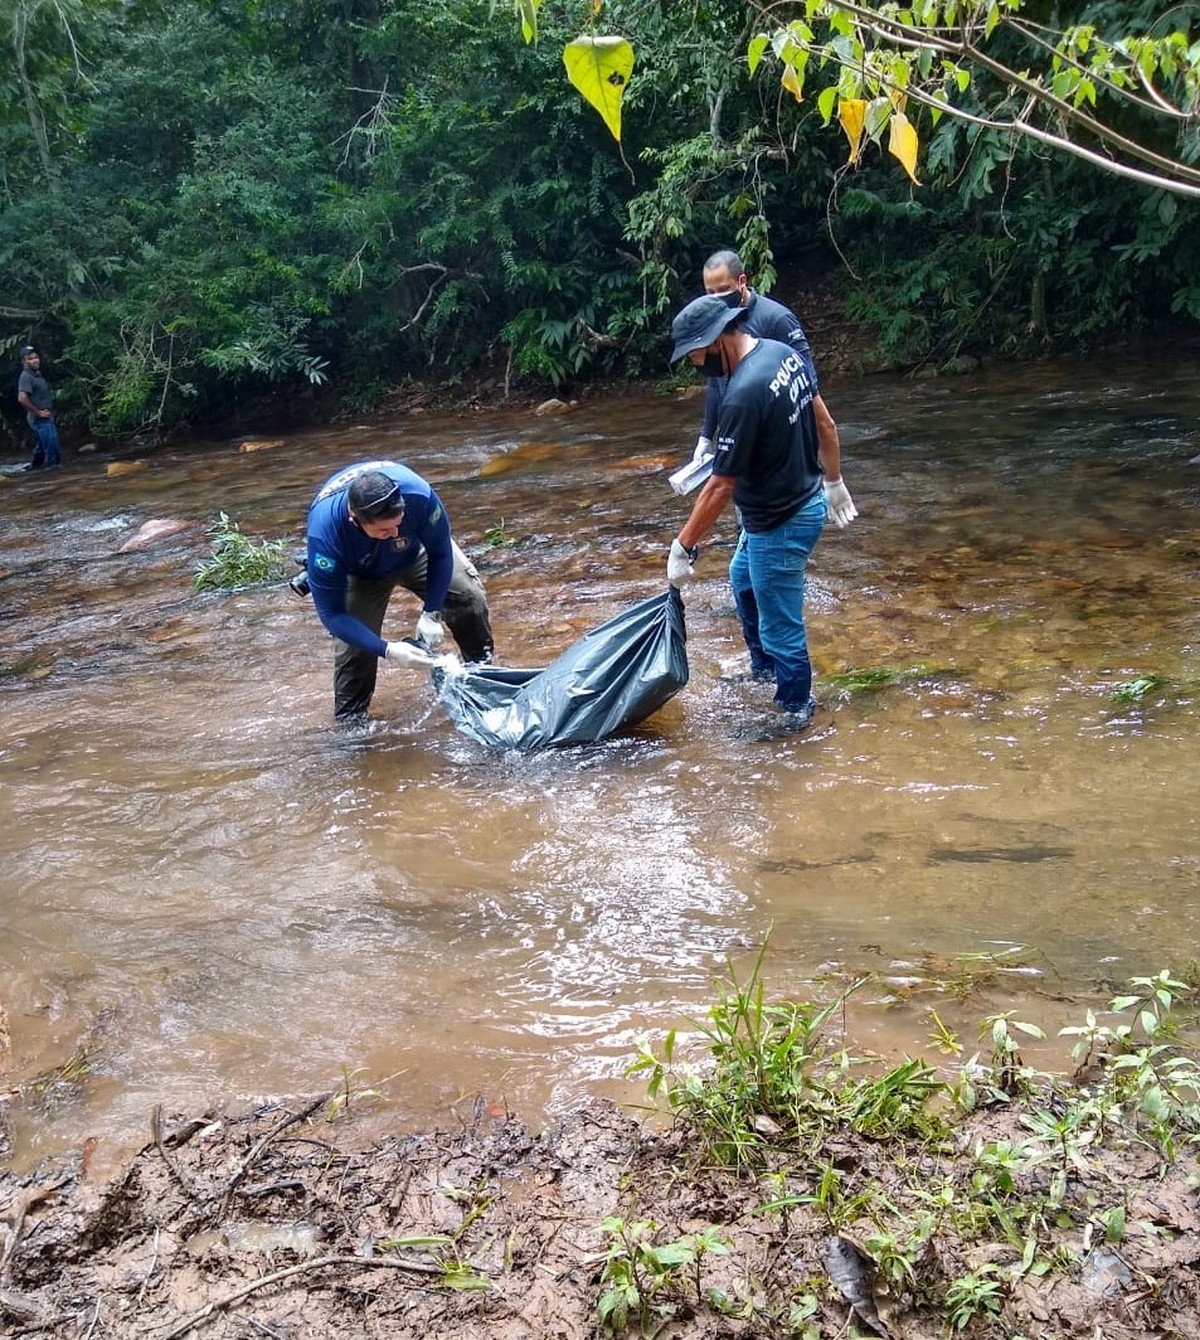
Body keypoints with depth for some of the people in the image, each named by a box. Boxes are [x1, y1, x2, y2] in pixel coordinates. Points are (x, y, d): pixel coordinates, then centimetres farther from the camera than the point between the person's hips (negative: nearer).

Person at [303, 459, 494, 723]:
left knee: (470, 597, -8)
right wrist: (387, 650, -40)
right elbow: (331, 613, -33)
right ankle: (349, 724, 7)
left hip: (415, 553, 2)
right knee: (354, 645, -15)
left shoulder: (417, 494, -42)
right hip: (361, 574, -2)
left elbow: (441, 553, -20)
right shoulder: (324, 531, -44)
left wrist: (431, 614, -24)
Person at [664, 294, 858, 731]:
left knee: (780, 625, 7)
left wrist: (683, 548, -17)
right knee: (743, 579, 31)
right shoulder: (786, 354, -2)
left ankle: (796, 708, 26)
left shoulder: (744, 394, -30)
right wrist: (833, 482, 23)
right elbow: (825, 424, 9)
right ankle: (764, 667, 48)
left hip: (781, 525, -11)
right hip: (805, 500, 11)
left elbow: (721, 487, -26)